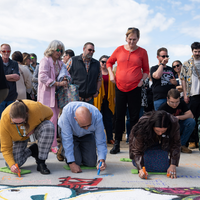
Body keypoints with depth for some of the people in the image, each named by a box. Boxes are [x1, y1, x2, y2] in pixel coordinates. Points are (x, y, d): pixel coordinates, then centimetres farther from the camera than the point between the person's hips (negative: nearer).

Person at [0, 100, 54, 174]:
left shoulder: (36, 109, -39)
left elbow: (49, 113, -13)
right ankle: (32, 150, 10)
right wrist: (11, 165, -40)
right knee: (14, 163, -20)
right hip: (18, 137, 0)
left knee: (49, 127, -37)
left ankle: (41, 162, -26)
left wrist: (34, 129, -22)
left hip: (35, 127, 0)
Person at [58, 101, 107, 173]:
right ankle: (62, 149, 15)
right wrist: (71, 163, -33)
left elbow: (101, 141, -23)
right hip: (70, 134, -2)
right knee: (76, 161, -17)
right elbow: (67, 139, -33)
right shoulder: (67, 112, -41)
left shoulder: (97, 116, -35)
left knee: (91, 163, -8)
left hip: (87, 135, 2)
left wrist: (102, 159, -37)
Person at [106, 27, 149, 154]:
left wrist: (142, 80, -6)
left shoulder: (142, 52, 2)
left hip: (135, 88, -1)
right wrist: (111, 74, 5)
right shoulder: (119, 50, 5)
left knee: (134, 116, 3)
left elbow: (146, 70, 11)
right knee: (119, 116, 5)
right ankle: (117, 144, 14)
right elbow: (109, 62, 19)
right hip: (120, 87, 1)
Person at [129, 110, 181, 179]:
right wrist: (140, 169, -44)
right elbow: (137, 149, -32)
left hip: (161, 146, 2)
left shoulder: (174, 124, -33)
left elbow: (175, 145, -21)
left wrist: (173, 165, -29)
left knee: (162, 167, -14)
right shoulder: (142, 125, -39)